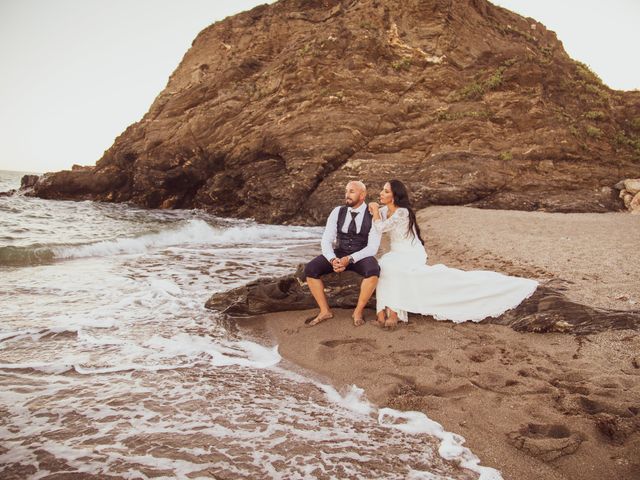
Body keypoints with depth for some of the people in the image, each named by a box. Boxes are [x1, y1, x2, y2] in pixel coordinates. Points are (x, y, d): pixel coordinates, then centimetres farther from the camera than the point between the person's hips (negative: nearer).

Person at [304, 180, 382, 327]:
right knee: (310, 269, -21)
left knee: (373, 271, -37)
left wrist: (350, 259, -30)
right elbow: (326, 241, -6)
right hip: (339, 255, 3)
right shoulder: (337, 212, -3)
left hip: (361, 257, -3)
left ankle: (358, 311, -17)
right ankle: (325, 311, -8)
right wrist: (333, 260, -27)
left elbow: (372, 248, -16)